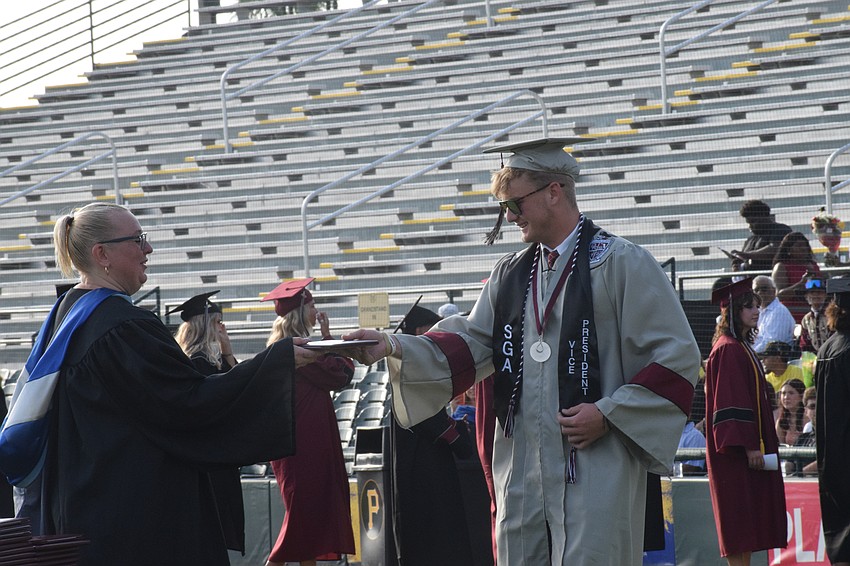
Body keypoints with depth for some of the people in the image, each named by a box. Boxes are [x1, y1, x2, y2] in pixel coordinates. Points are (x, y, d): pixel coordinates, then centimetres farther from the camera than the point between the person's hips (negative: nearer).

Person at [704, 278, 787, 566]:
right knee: (739, 517, -10)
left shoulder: (741, 347, 18)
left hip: (746, 443, 10)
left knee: (747, 518, 9)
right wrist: (748, 445, -23)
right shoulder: (728, 349, -13)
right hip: (737, 449, -10)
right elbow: (729, 401, -19)